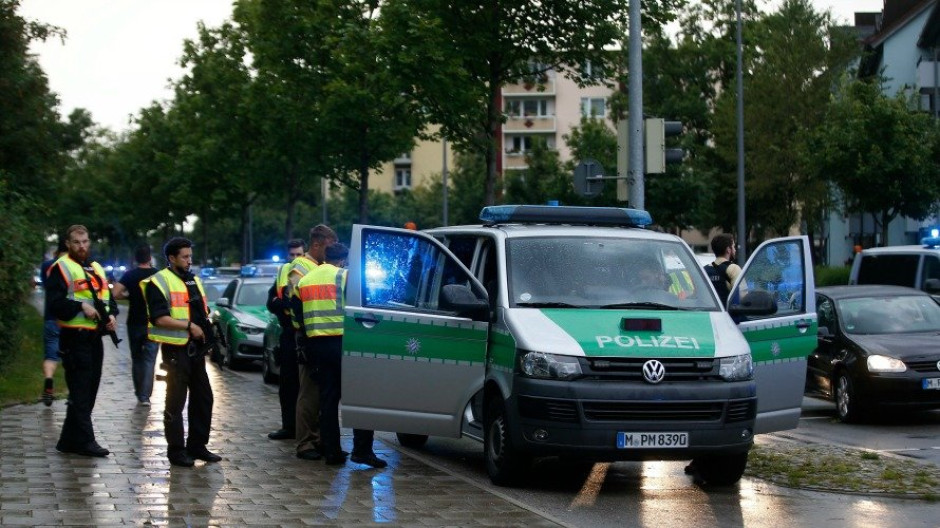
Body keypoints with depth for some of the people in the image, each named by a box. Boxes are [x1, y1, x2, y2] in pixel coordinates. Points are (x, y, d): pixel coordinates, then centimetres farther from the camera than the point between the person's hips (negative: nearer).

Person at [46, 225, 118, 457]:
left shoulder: (97, 269, 19)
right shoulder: (61, 268, -6)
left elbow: (109, 297, 22)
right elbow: (55, 302, -15)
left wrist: (111, 315, 3)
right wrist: (81, 306, -24)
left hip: (95, 338, 8)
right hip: (75, 339, -8)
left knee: (89, 391, 11)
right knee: (80, 391, -8)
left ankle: (69, 441, 19)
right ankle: (85, 441, -6)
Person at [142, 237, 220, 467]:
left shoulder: (194, 280, 18)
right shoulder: (159, 282, -9)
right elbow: (159, 318, -19)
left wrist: (207, 318, 10)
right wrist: (189, 325, -20)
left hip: (196, 349, 8)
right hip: (176, 350, -8)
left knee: (203, 398, 12)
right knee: (176, 402, -2)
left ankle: (197, 446, 22)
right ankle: (176, 450, 5)